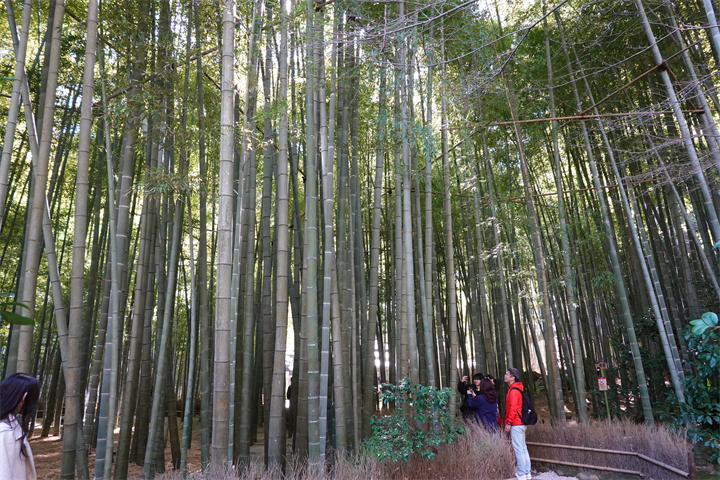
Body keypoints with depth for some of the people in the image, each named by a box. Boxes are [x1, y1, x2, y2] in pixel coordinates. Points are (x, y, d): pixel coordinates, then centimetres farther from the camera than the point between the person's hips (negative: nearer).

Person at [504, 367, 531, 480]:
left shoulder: (513, 391, -15)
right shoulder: (516, 389, 15)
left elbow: (513, 408, -22)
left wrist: (508, 422, -19)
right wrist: (509, 421, 22)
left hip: (515, 424, -10)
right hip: (520, 423, 10)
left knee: (518, 449, -5)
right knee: (523, 448, 13)